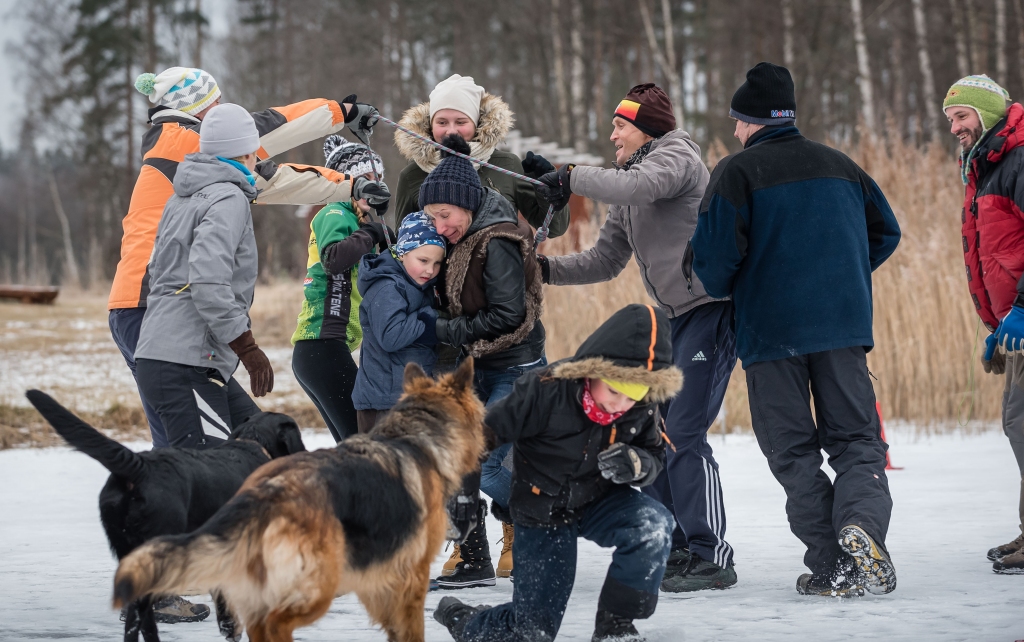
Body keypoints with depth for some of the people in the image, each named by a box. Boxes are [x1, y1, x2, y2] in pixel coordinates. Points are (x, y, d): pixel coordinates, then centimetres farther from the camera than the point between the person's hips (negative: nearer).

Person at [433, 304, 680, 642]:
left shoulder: (643, 407, -17)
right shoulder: (546, 390, -29)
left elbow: (655, 456, -2)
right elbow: (485, 433, -20)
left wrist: (637, 464, -26)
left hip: (599, 502, 3)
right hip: (542, 513, -3)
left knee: (653, 524, -31)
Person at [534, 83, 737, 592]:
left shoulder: (676, 157, -7)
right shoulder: (626, 192, 19)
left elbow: (638, 186, -30)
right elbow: (605, 261, 18)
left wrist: (572, 178, -22)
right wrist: (547, 269, 5)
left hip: (712, 307, -10)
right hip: (673, 319, 10)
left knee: (684, 433, -15)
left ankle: (711, 556, -12)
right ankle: (673, 548, 16)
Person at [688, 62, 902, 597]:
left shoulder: (738, 172, -4)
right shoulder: (839, 166, 12)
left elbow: (713, 254, -11)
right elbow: (885, 232, 18)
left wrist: (722, 289, 11)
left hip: (770, 329, -3)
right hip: (844, 326, 3)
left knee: (792, 450, 5)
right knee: (855, 440, 7)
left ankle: (831, 566, -5)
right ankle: (862, 528, -23)